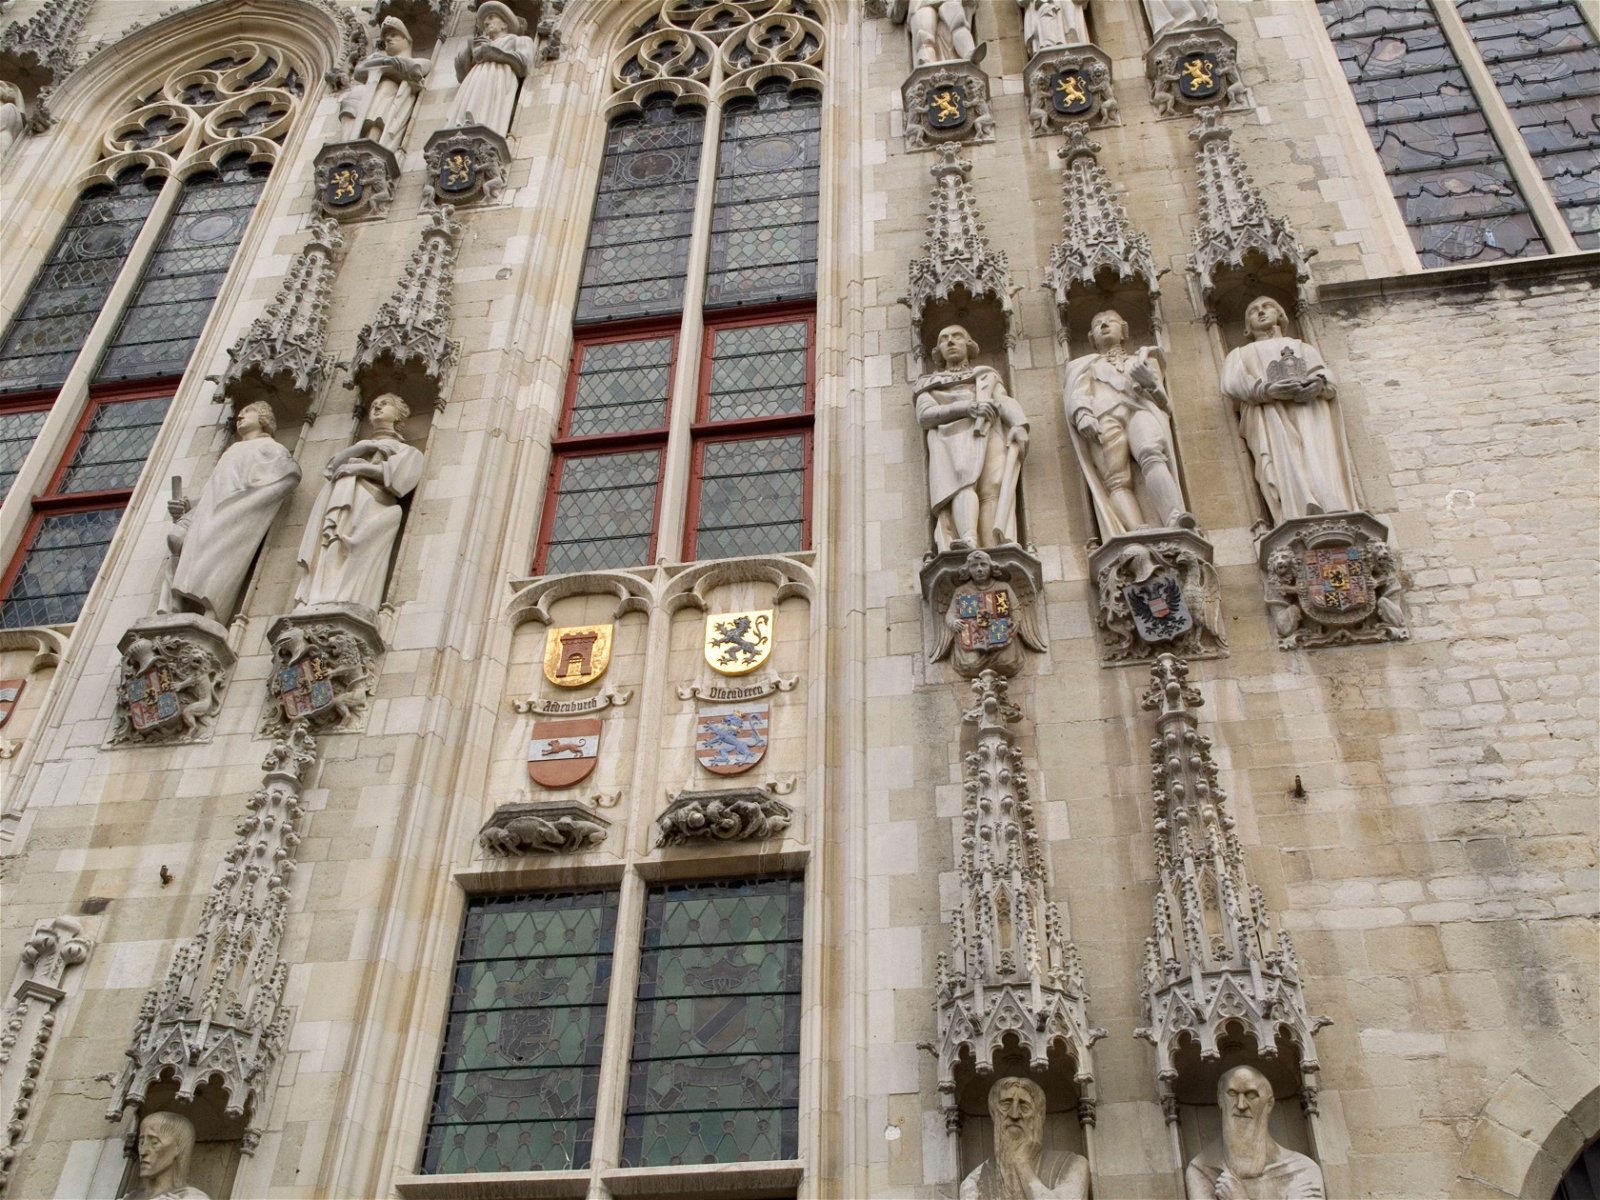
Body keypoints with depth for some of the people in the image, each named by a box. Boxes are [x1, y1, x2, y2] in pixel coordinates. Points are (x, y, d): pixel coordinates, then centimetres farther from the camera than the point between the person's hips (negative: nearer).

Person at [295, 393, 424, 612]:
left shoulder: (405, 451, 24)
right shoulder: (361, 444, 37)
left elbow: (396, 475, 3)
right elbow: (333, 465, 17)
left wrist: (355, 466, 4)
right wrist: (365, 447, 7)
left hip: (370, 506, -4)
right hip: (339, 501, 4)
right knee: (328, 560, -21)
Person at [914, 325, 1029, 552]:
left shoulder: (987, 375, 34)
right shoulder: (929, 383, 32)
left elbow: (1005, 401, 14)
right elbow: (924, 415, 11)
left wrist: (1019, 425, -10)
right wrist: (968, 407, -5)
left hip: (987, 433, 0)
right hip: (952, 439, 0)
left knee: (992, 489, -29)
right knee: (962, 482, -34)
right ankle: (969, 543, -60)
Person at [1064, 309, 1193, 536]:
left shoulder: (1144, 357, 38)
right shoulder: (1086, 364, 37)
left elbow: (1164, 402, 24)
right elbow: (1078, 395, 14)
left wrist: (1150, 383, 0)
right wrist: (1082, 414, -9)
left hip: (1141, 409, 0)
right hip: (1104, 414, 0)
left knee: (1151, 454, -36)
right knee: (1117, 480, -29)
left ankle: (1174, 518, -57)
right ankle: (1138, 533, -53)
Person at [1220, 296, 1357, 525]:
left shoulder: (1304, 347, 41)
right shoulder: (1240, 354, 37)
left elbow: (1327, 378, 20)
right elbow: (1232, 384, 12)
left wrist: (1319, 384, -8)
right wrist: (1267, 389, -10)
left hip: (1310, 404, 1)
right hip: (1265, 407, -1)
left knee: (1319, 449, -34)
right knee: (1281, 453, -37)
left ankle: (1337, 513, -59)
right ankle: (1307, 511, -63)